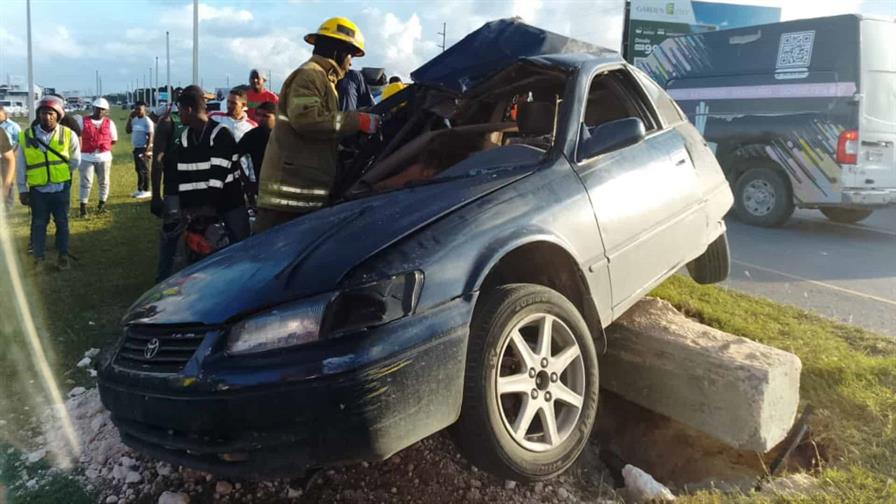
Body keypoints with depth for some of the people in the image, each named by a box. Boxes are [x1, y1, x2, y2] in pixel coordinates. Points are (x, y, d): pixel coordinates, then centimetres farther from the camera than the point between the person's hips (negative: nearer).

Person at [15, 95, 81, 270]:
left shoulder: (68, 135, -6)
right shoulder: (26, 136, -7)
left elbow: (75, 160, 9)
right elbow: (21, 166, -1)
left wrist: (61, 172, 8)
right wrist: (22, 190, 0)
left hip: (61, 188, 0)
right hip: (37, 189, 0)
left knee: (62, 222, 11)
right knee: (38, 224, 9)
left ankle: (63, 256, 23)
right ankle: (38, 258, 19)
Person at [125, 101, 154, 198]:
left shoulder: (147, 121, -12)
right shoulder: (135, 120, 12)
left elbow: (150, 137, -16)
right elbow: (128, 131, 12)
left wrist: (147, 150, -22)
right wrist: (129, 118, 5)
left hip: (143, 148, -8)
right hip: (136, 148, 8)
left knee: (144, 169, -4)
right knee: (138, 169, 14)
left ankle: (146, 191, 2)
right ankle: (140, 189, 22)